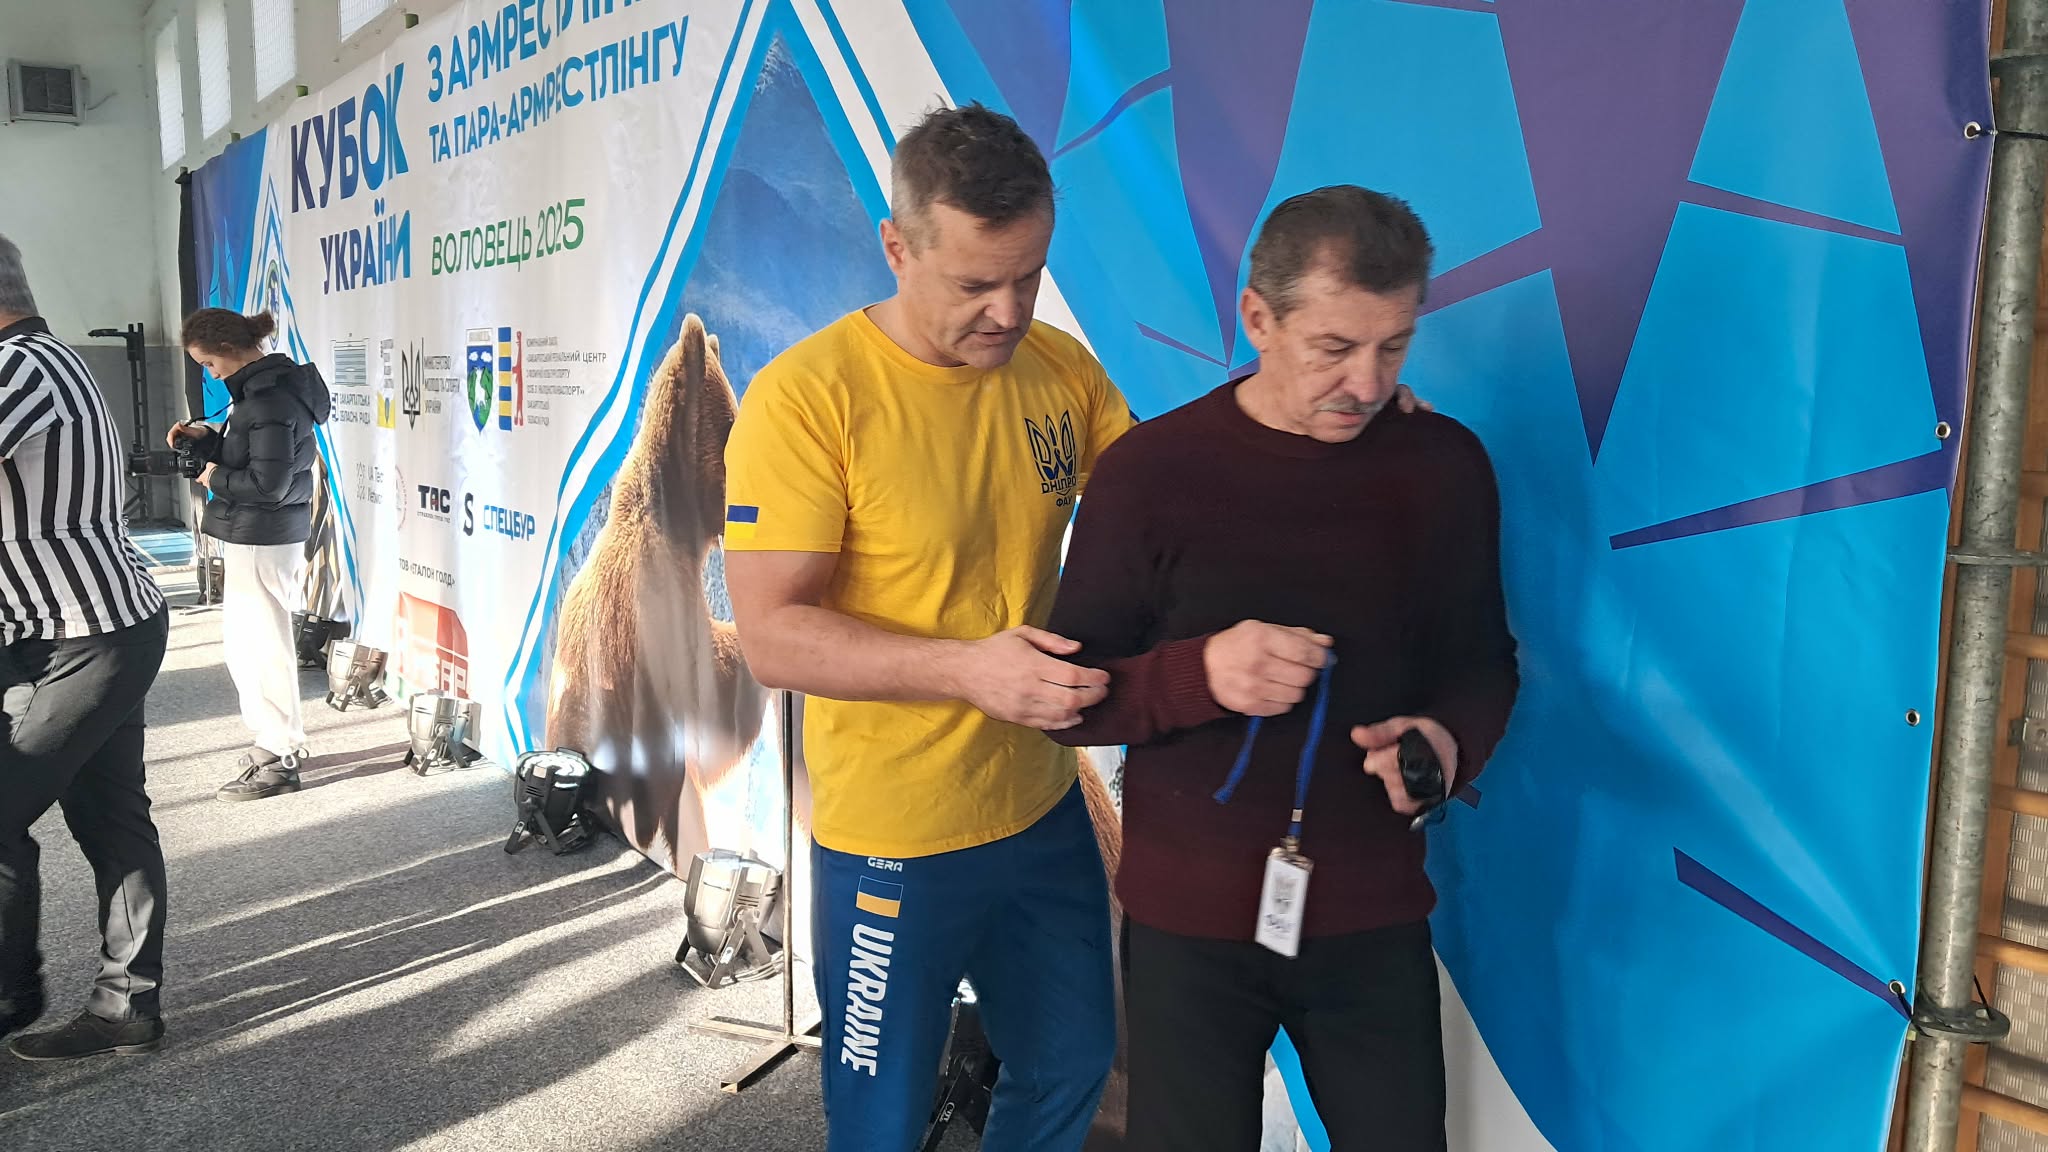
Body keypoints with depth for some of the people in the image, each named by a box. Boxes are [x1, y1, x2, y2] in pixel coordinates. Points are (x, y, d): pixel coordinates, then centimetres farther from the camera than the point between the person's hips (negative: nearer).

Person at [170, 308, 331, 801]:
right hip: (252, 536, 11)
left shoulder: (270, 399, -21)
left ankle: (280, 760, 9)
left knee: (263, 646, -2)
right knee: (244, 642, 20)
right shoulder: (262, 385, 11)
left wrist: (215, 478, -9)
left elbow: (268, 484, -24)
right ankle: (277, 738, 31)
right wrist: (205, 438, 5)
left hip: (262, 540, -11)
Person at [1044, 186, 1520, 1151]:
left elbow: (1482, 662, 8)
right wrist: (1201, 673, -26)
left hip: (1375, 922, 2)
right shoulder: (1149, 471, -10)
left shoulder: (1445, 464, -2)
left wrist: (1450, 739, -15)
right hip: (1188, 925, -2)